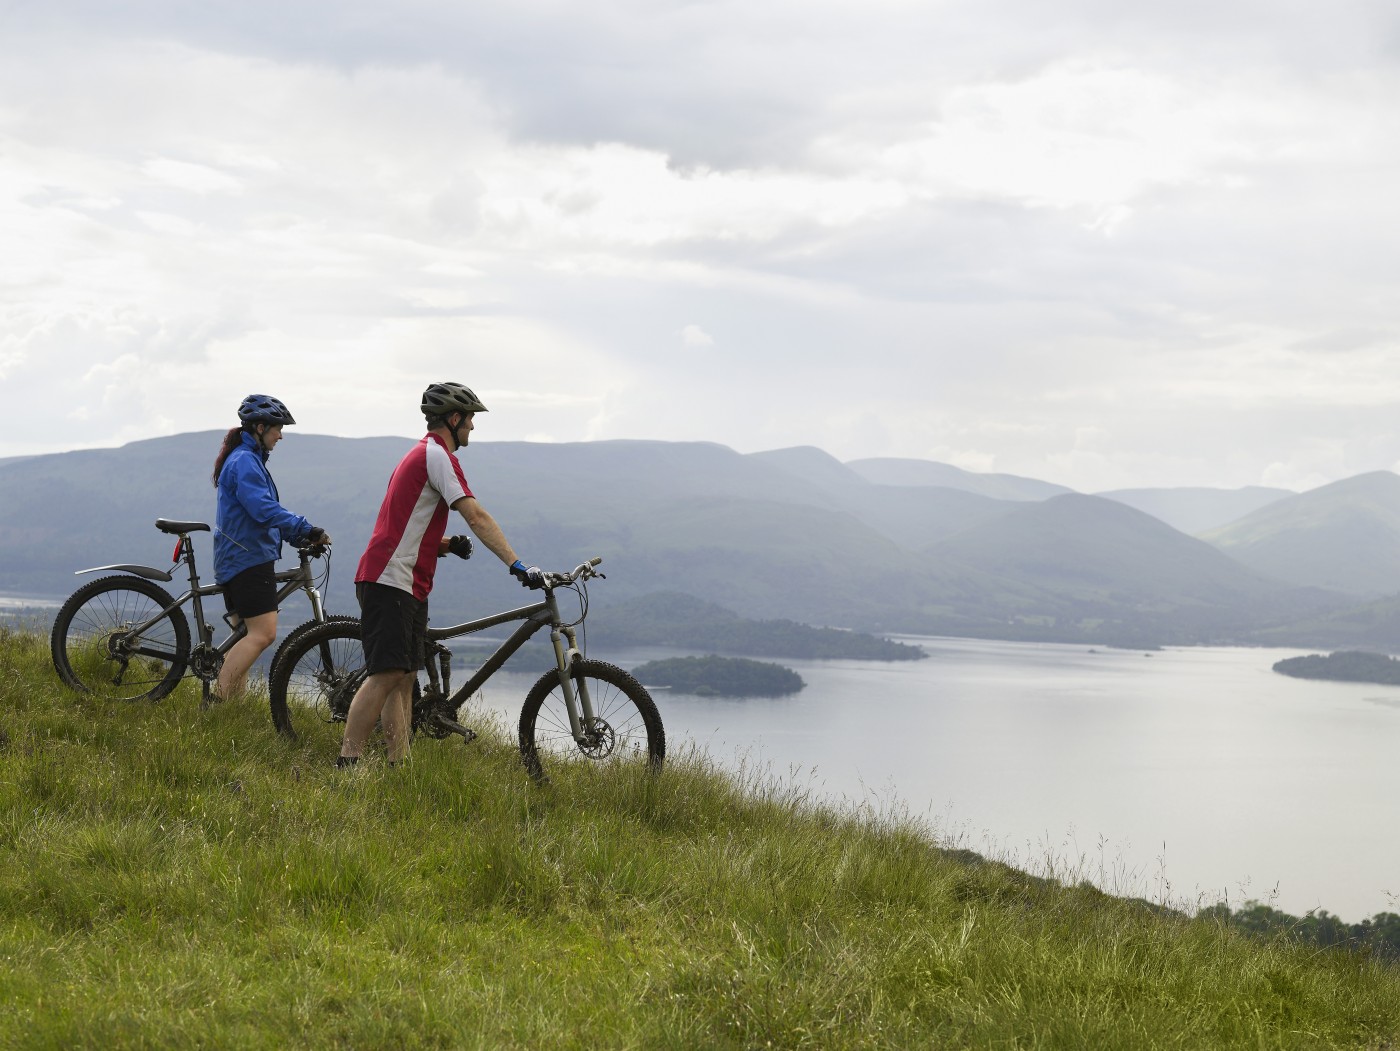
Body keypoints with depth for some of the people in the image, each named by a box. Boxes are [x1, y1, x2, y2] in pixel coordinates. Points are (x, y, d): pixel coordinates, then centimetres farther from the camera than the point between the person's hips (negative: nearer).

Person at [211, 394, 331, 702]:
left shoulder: (247, 460, 21)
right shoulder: (245, 461, -13)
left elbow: (263, 510, 26)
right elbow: (264, 509, -25)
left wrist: (301, 536, 17)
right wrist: (307, 530, -27)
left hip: (236, 558, 11)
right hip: (249, 558, -11)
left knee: (245, 635, 11)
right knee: (263, 633, -18)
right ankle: (219, 700, -22)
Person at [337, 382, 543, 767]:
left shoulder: (421, 454, 22)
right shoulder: (437, 454, -10)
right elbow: (476, 516, -19)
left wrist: (445, 544, 8)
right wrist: (517, 565, -24)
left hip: (410, 587, 10)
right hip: (389, 581, -10)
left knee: (404, 678, 7)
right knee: (387, 674, -15)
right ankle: (347, 765, -17)